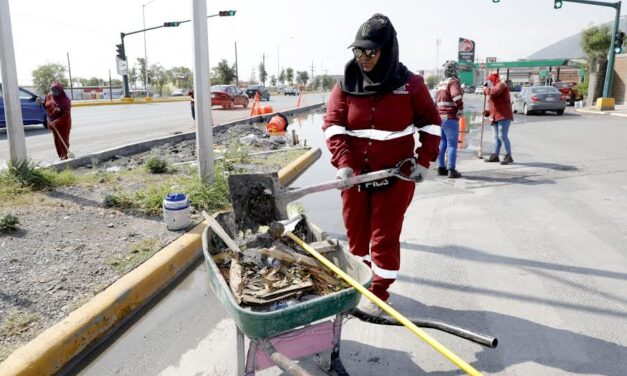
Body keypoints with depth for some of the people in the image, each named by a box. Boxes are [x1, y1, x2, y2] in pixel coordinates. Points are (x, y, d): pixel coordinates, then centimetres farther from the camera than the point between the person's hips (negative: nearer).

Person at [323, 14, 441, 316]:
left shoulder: (410, 84, -6)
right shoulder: (346, 84, -3)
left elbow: (430, 123, 4)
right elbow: (332, 125, -9)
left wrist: (424, 161, -5)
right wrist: (343, 163, -22)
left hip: (395, 176, -3)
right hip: (355, 174, 3)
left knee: (385, 235, 1)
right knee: (356, 230, 15)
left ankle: (379, 291, 18)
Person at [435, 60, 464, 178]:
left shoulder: (441, 83, 16)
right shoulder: (453, 81, -10)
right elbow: (456, 97, -26)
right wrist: (460, 110, -14)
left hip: (440, 117, 8)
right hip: (450, 118, -8)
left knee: (442, 143, 14)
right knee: (452, 144, -4)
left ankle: (441, 168, 17)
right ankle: (451, 170, -4)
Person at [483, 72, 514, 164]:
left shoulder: (501, 84, -2)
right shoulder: (495, 87, 26)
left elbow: (494, 92, -24)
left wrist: (486, 89, -5)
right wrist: (488, 112, 18)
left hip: (504, 116, -10)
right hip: (495, 117, 10)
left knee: (502, 136, -15)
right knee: (496, 137, 10)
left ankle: (509, 156, -12)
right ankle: (495, 156, 15)